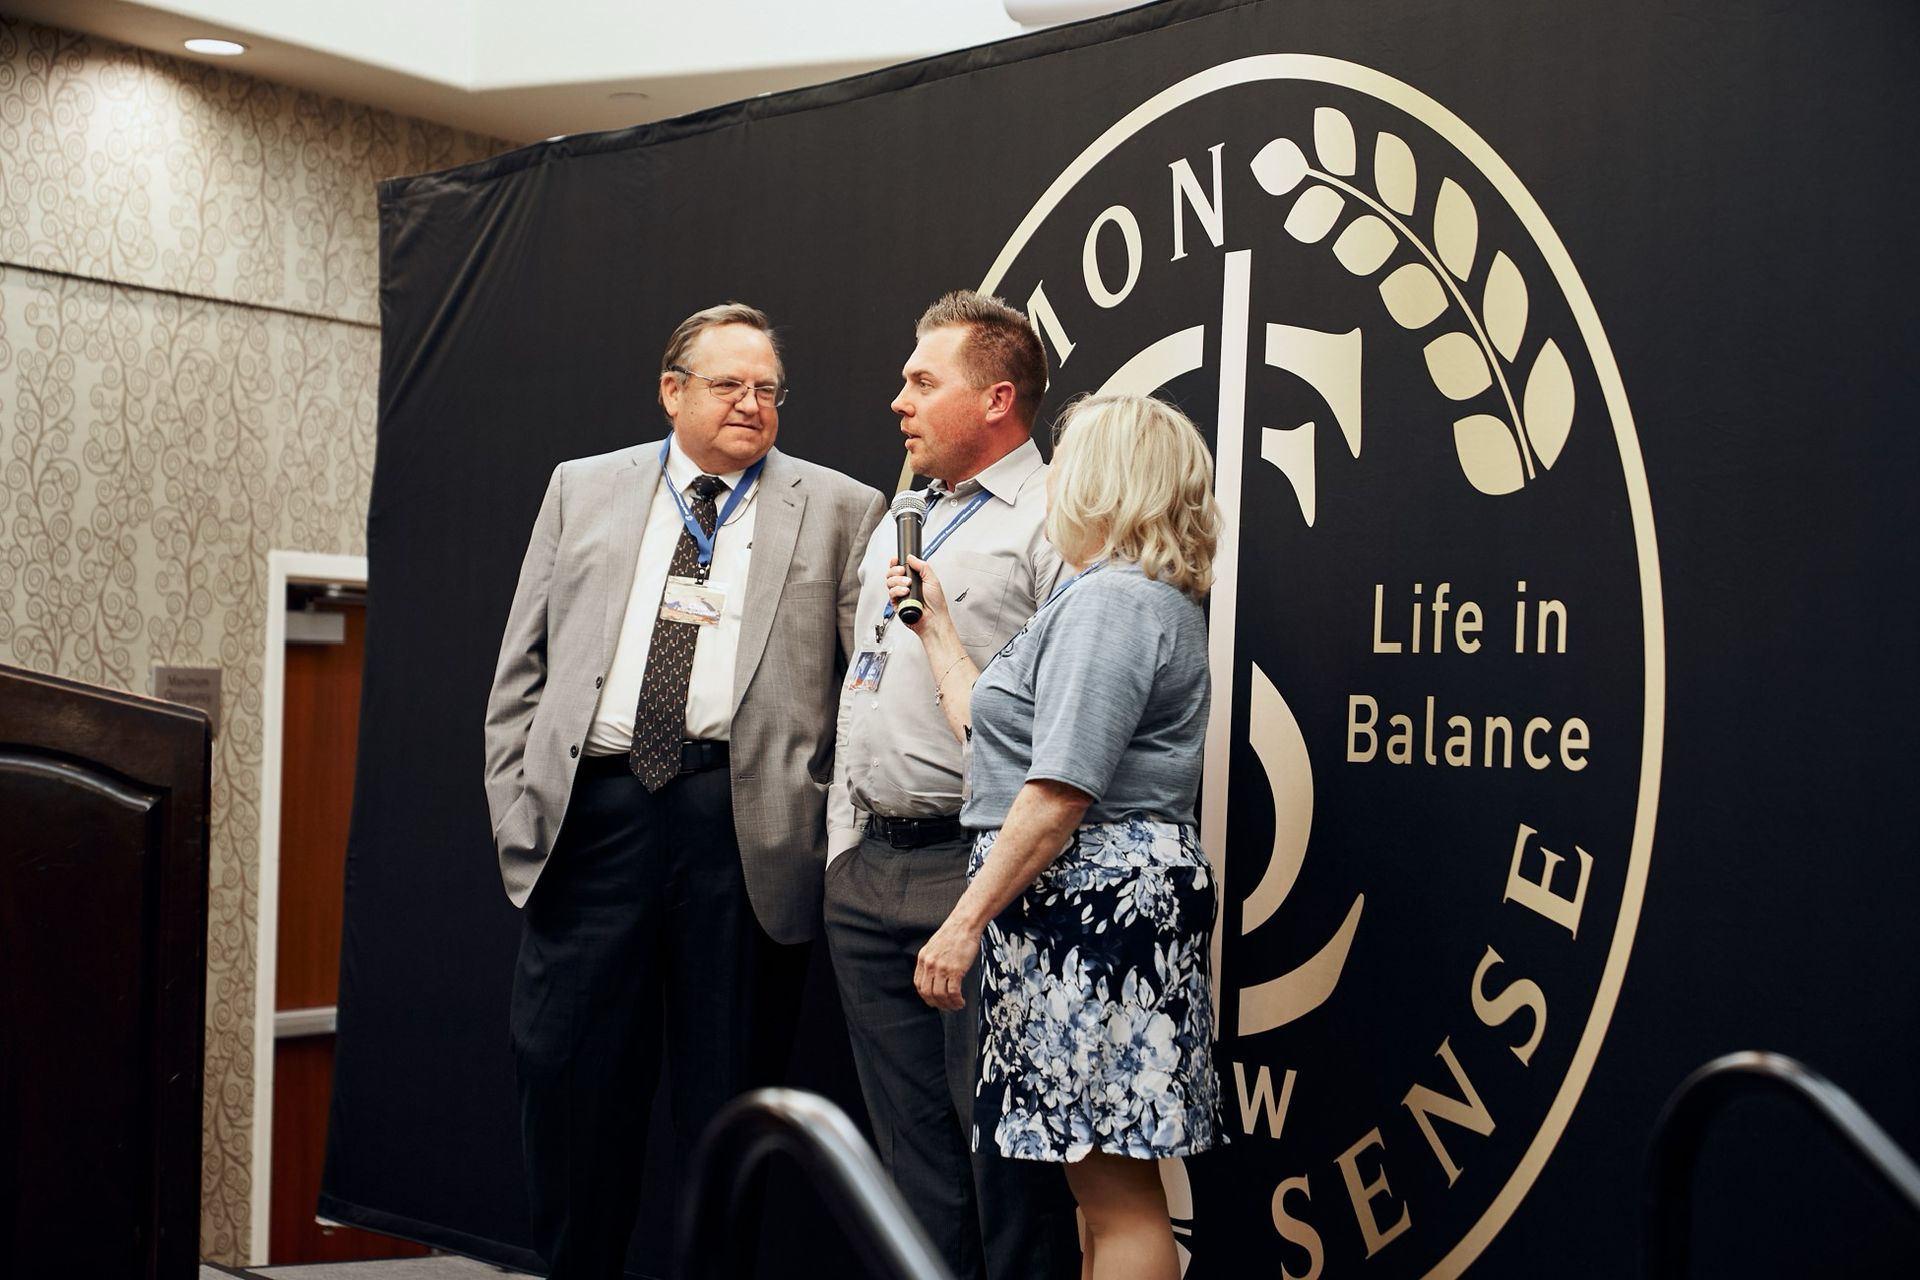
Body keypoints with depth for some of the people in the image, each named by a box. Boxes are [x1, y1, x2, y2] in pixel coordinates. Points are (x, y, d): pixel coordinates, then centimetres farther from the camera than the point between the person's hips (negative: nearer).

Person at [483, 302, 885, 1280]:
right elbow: (521, 675, 12)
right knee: (569, 1079, 4)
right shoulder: (582, 489, 14)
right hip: (594, 809, 2)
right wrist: (517, 818, 4)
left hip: (747, 827, -1)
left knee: (727, 1103, 6)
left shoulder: (841, 511, 8)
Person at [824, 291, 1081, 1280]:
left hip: (977, 871, -8)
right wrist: (844, 844, 18)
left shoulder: (1052, 524, -7)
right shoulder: (900, 522, 20)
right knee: (909, 1141, 13)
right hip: (868, 868, 8)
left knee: (1001, 1139, -4)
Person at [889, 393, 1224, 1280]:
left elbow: (1060, 793, -21)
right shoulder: (1141, 597, 20)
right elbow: (996, 733, 19)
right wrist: (937, 627, 26)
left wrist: (968, 921, -19)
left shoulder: (1110, 600, -13)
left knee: (1117, 1191, -6)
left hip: (1095, 902, -11)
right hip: (1082, 904, 11)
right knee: (1104, 1184, 13)